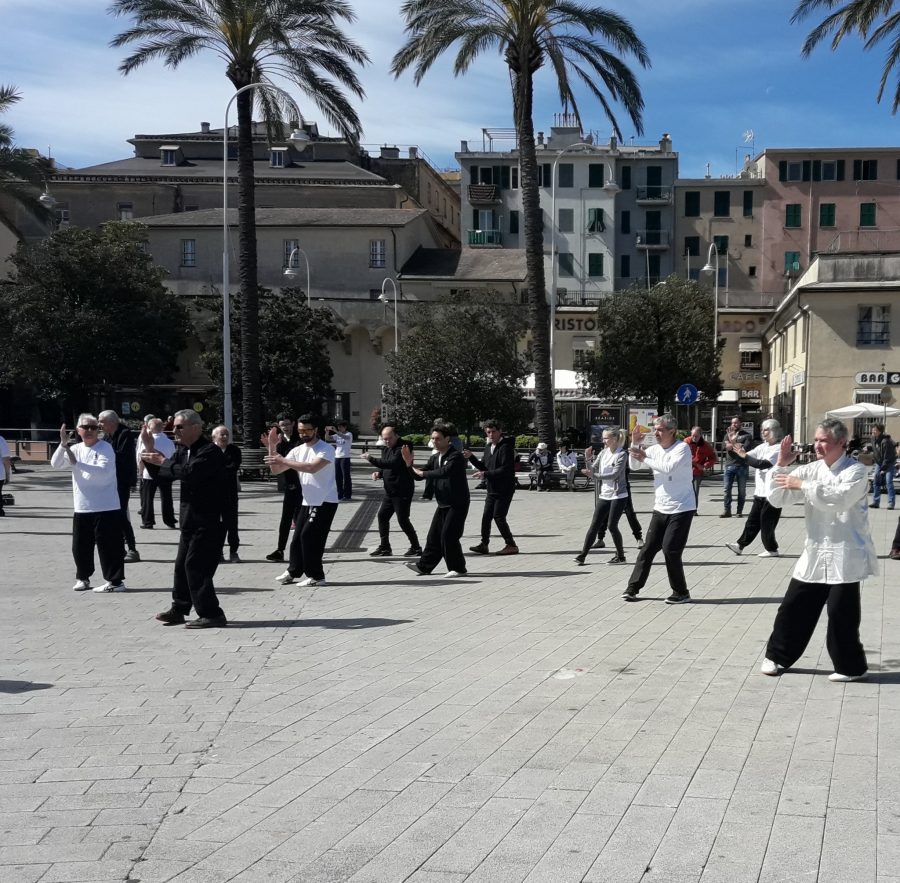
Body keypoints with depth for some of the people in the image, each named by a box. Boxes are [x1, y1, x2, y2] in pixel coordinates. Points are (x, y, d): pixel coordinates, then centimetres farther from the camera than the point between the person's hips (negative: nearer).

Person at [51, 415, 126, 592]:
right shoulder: (76, 449, 10)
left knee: (108, 545, -4)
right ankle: (82, 577, 30)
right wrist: (63, 444, -14)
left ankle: (115, 581, 3)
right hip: (82, 508, 6)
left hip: (106, 508, -6)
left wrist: (77, 463, -25)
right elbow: (56, 464, 0)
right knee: (80, 546, 13)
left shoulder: (105, 448, -8)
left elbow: (103, 471, -23)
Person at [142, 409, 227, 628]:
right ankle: (179, 609, 27)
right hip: (190, 519, 9)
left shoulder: (210, 451, -16)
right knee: (182, 564, 15)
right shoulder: (182, 451, 13)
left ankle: (211, 614, -4)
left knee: (195, 565, -10)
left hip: (208, 520, -9)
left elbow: (189, 472, -31)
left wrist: (163, 461, -19)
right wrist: (151, 451, 5)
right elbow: (162, 476, 16)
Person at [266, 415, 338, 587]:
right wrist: (272, 446, -6)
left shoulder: (326, 449, -12)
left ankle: (316, 576, 1)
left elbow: (312, 467, -31)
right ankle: (293, 572, 28)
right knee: (298, 537, 12)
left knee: (309, 536, -10)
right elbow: (275, 470, 7)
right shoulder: (298, 450, 9)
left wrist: (283, 460, -30)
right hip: (307, 501, 7)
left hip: (325, 502, -7)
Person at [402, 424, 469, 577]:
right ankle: (424, 565, 17)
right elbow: (419, 476, 12)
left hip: (457, 504, -8)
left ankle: (457, 568, 4)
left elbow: (444, 472, -31)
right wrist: (410, 464, -6)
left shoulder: (456, 456, -15)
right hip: (443, 504, 8)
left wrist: (423, 473, -19)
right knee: (434, 535, 9)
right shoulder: (434, 458, 11)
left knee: (448, 535, -9)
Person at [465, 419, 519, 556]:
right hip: (492, 489, 8)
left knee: (498, 516, -9)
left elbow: (505, 469, -23)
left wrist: (485, 474, -22)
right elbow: (483, 466, 17)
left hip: (504, 489, -8)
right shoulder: (489, 448, 13)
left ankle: (511, 545, -1)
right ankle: (484, 544, 18)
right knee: (486, 516, 9)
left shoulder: (506, 447, -15)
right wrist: (471, 457, 2)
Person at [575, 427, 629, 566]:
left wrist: (594, 475, -26)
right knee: (594, 524, 4)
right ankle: (583, 554, 5)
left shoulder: (622, 455, -12)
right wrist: (587, 460, -11)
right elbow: (593, 470, 7)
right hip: (604, 495, 6)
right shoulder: (603, 453, 7)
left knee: (612, 525, -4)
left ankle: (620, 556, 12)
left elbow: (614, 475, -20)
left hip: (618, 496, -6)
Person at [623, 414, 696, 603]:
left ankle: (681, 592, 5)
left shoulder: (682, 448, -13)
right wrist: (635, 444, -7)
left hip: (681, 509, -6)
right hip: (660, 508, 6)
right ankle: (633, 588, 12)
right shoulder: (655, 449, 7)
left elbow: (669, 467, -28)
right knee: (648, 548, 6)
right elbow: (634, 465, 7)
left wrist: (644, 458, -21)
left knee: (670, 550, -9)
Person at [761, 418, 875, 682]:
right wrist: (781, 466, -10)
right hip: (815, 553, 5)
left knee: (841, 612, -3)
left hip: (845, 555, -5)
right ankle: (777, 656, 22)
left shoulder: (856, 471, -8)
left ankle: (850, 666, 14)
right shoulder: (810, 470, 6)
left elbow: (840, 498, -27)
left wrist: (803, 485, -25)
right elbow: (776, 499, 3)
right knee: (794, 606, 7)